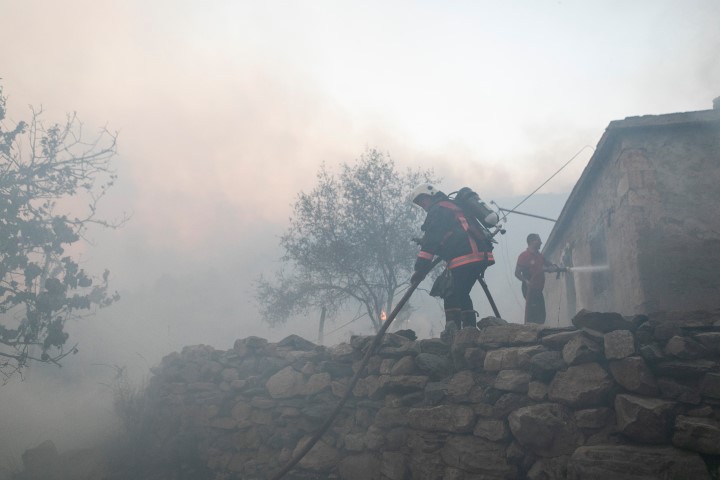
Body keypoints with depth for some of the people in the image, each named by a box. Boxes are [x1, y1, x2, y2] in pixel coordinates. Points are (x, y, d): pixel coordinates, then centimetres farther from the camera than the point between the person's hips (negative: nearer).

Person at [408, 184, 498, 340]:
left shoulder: (438, 210, 0)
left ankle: (452, 329, -13)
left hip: (465, 257, -9)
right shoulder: (453, 206, 29)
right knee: (462, 294, 16)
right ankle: (469, 328, 13)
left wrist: (420, 269, -10)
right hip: (481, 257, 9)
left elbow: (431, 240, -9)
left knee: (451, 294, -7)